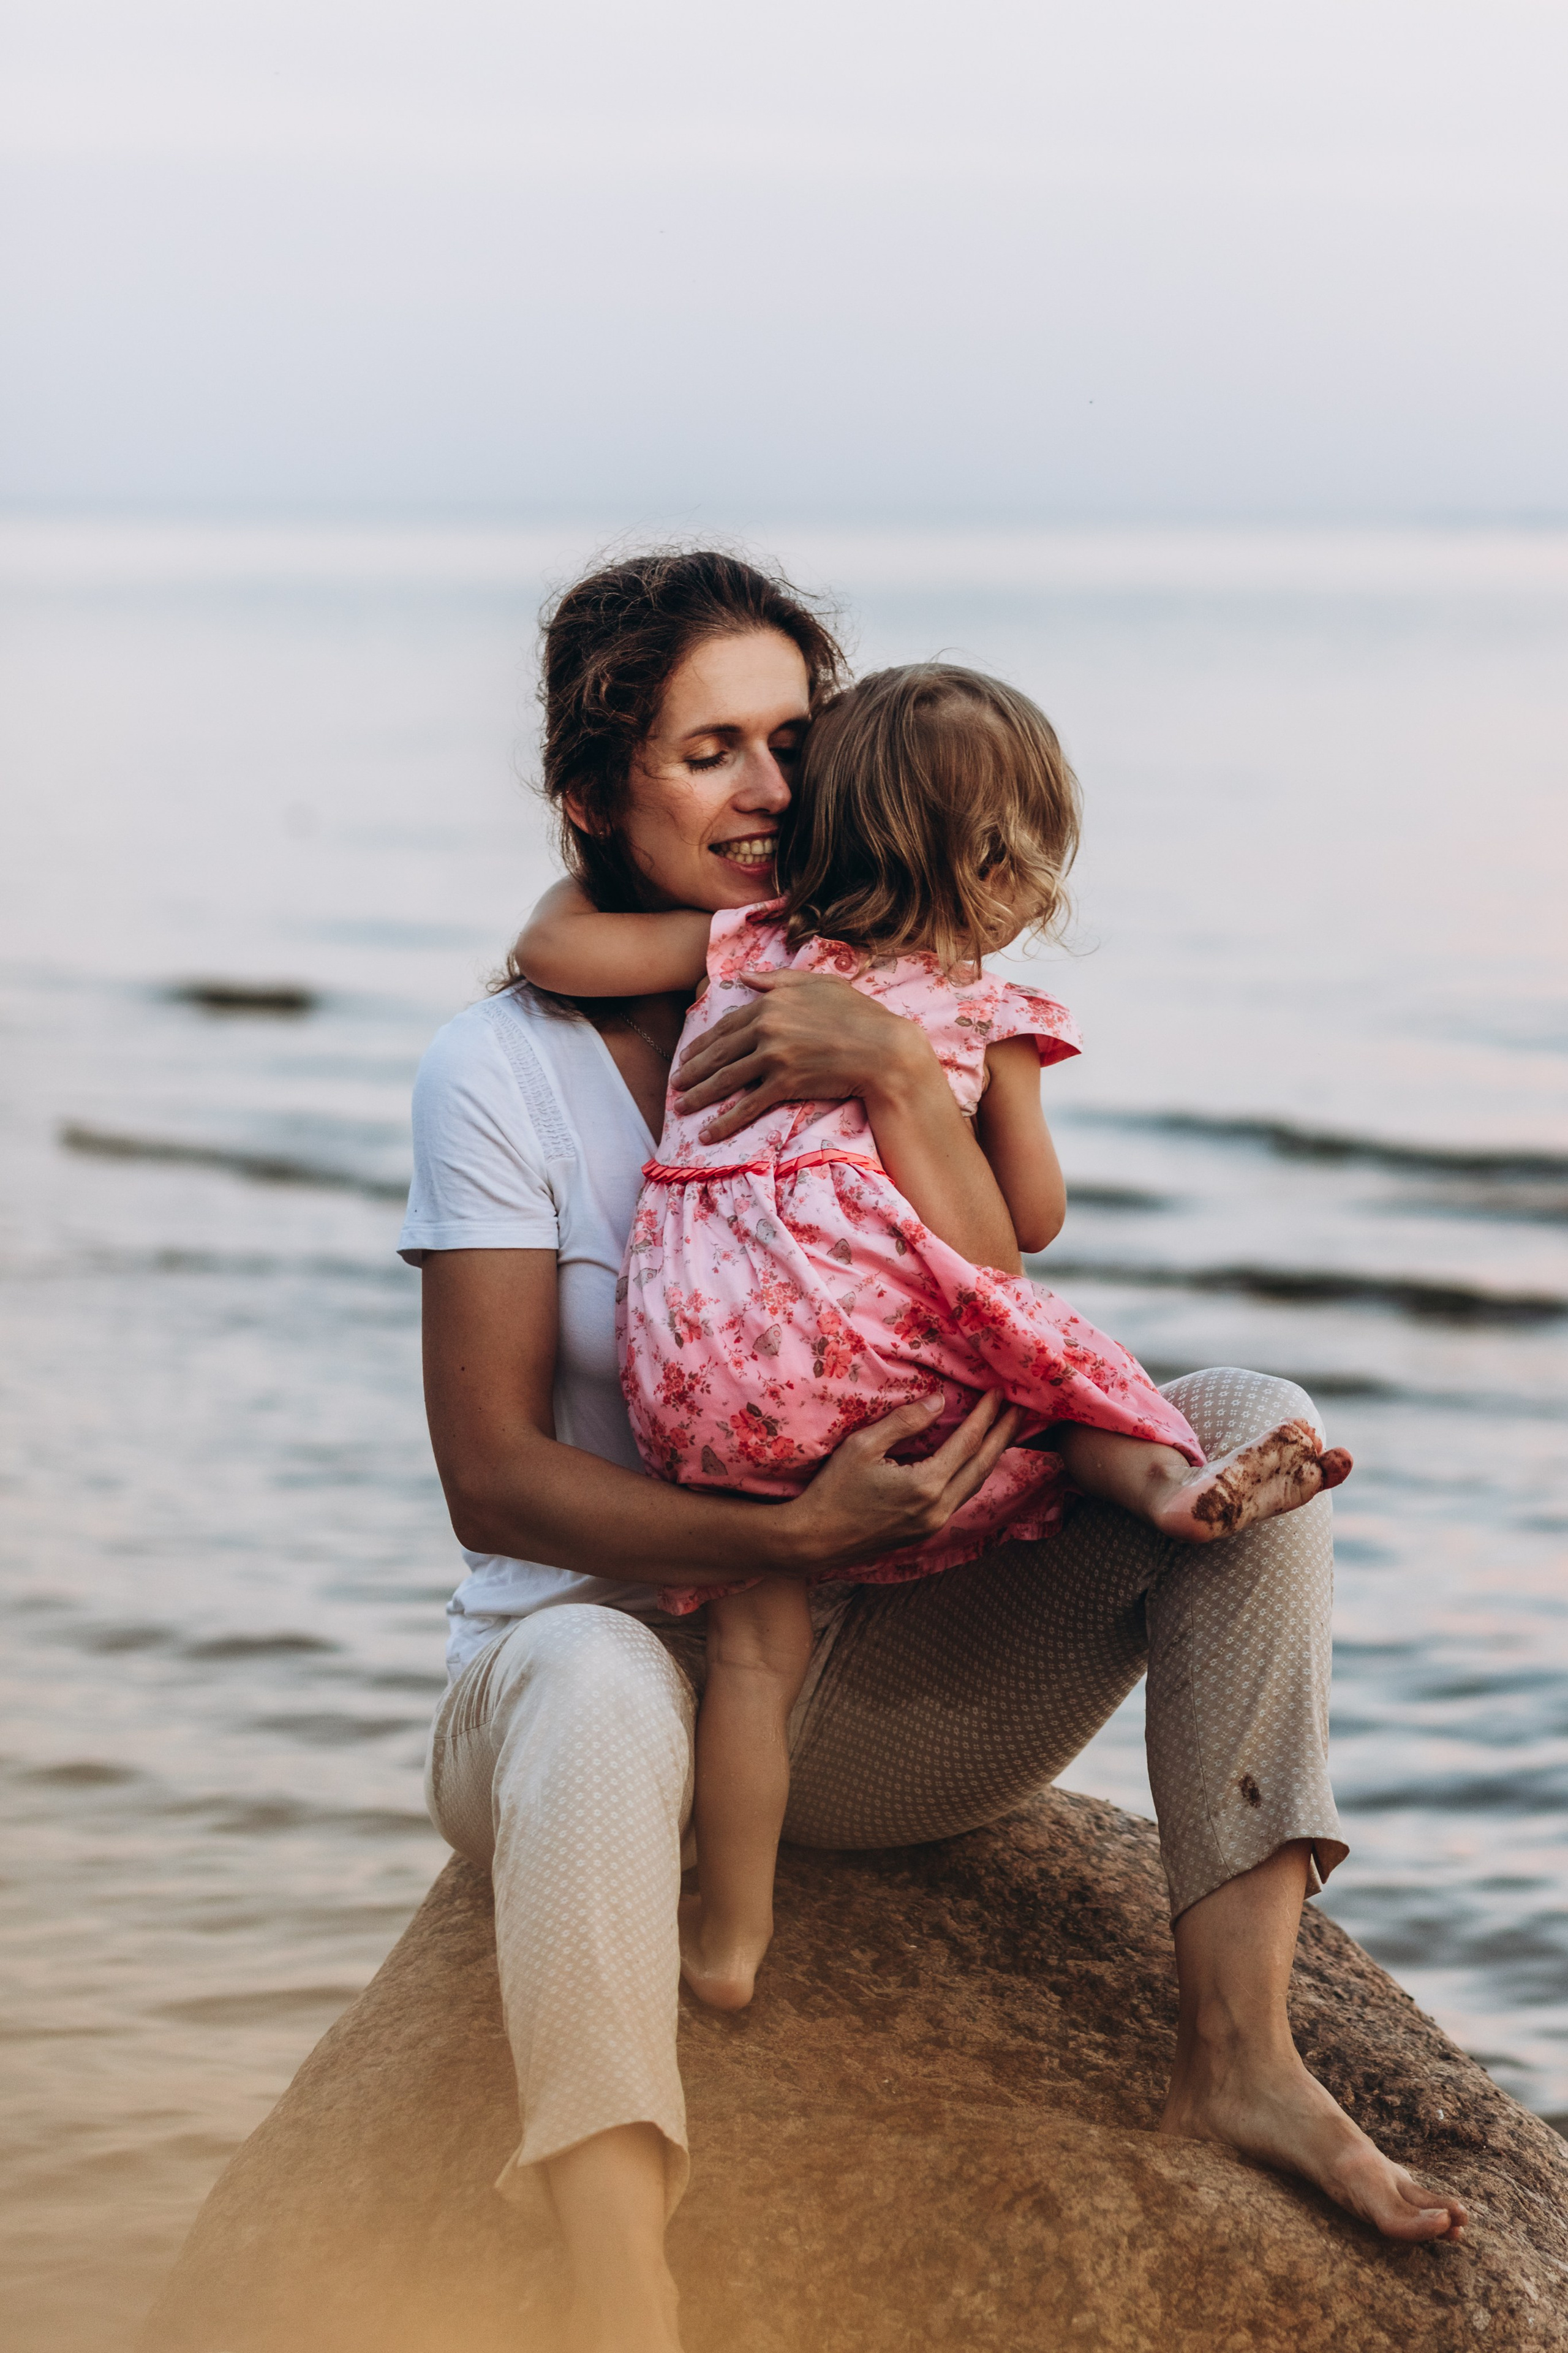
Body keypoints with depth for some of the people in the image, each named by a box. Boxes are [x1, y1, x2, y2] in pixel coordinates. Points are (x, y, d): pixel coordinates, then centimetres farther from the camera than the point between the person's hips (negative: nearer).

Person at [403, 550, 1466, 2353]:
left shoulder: (867, 1017, 6)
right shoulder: (502, 1067, -6)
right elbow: (493, 1478, -13)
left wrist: (902, 1082, -23)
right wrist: (791, 1535, -28)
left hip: (868, 1705, 4)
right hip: (589, 1648, -4)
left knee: (1246, 1425, -13)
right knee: (598, 1682, -41)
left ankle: (1236, 2051, -21)